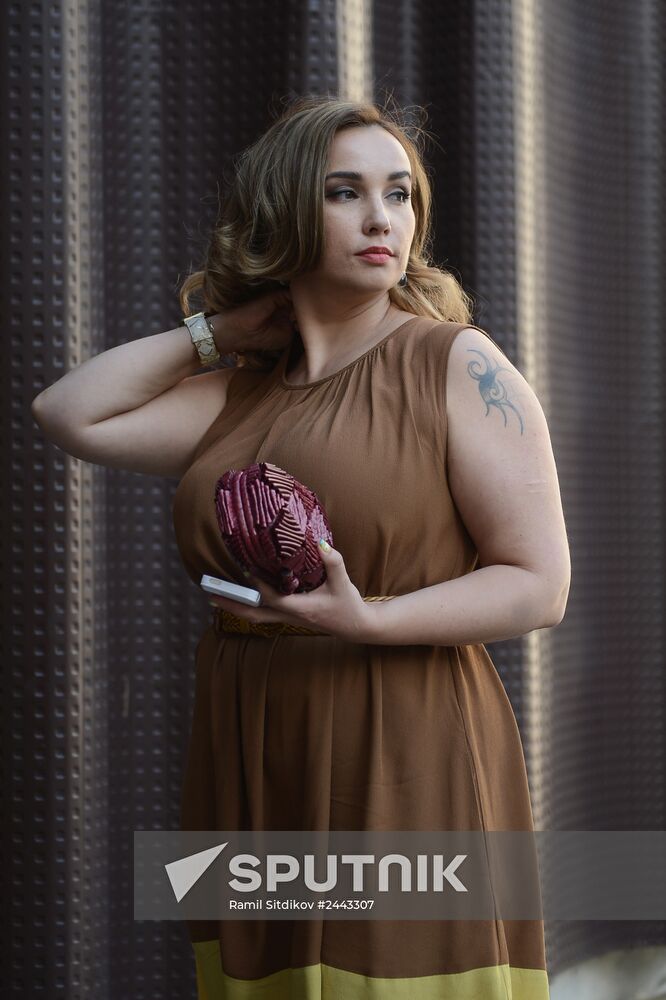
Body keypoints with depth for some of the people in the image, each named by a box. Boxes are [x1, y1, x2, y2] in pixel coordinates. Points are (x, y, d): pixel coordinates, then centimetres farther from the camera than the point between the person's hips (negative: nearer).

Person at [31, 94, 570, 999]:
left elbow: (540, 585, -7)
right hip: (250, 778, 5)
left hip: (401, 773, -5)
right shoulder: (239, 396, 13)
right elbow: (69, 414, 9)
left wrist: (367, 623, -21)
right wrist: (214, 331, 10)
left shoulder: (460, 365, -2)